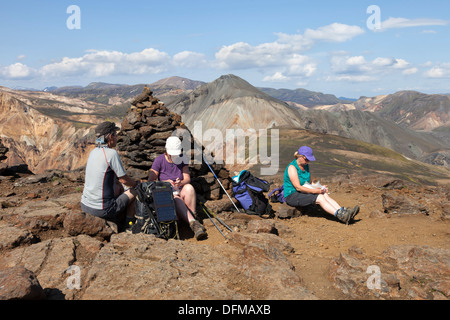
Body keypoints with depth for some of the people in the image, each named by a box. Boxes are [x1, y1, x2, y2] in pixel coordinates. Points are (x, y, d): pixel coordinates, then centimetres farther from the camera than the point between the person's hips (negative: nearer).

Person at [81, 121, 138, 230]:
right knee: (134, 191, 12)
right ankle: (128, 225, 27)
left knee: (119, 188, 28)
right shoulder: (112, 153, -17)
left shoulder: (93, 152, 7)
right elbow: (124, 180, -10)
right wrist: (136, 183, 9)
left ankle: (120, 223, 34)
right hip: (101, 209, -8)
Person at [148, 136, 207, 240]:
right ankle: (192, 222, -49)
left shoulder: (182, 159, 7)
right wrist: (165, 182, -23)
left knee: (189, 187, -34)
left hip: (181, 192, 3)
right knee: (176, 199, -39)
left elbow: (187, 178, 2)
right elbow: (150, 181, -5)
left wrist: (181, 183, -22)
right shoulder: (159, 160, -2)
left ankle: (192, 217, -32)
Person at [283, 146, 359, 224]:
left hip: (303, 193, 8)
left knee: (325, 195, -16)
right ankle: (341, 216, -38)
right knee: (320, 198, -25)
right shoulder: (292, 167, -17)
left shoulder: (306, 166, 9)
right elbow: (298, 187, -23)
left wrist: (320, 188, -3)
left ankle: (343, 212, -31)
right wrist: (315, 191, -25)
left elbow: (309, 183, 15)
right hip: (292, 196, -8)